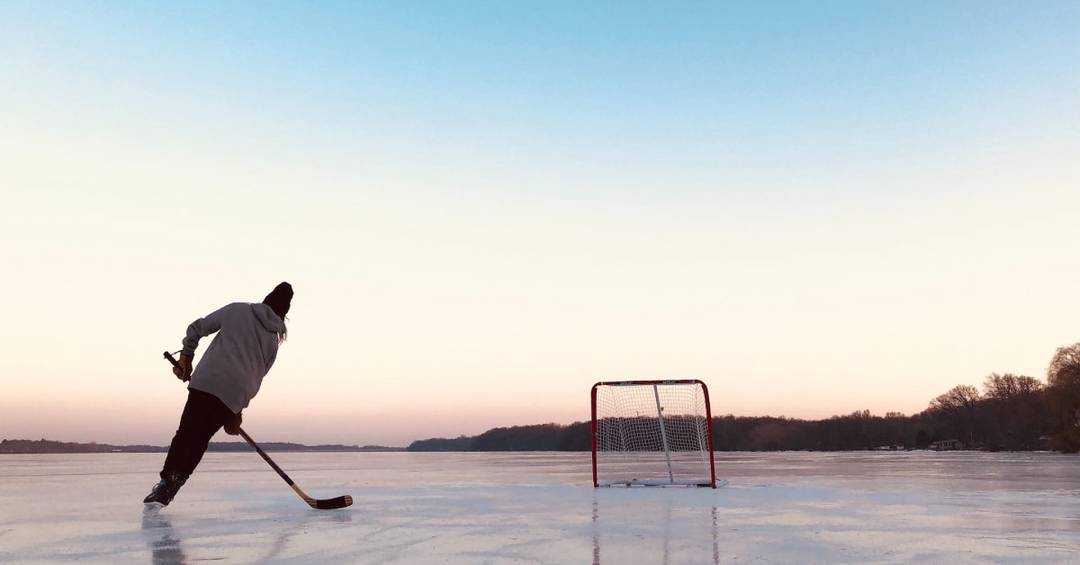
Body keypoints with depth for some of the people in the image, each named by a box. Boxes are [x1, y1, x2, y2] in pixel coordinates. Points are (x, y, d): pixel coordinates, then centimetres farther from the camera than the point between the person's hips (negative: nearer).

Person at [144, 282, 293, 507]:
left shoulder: (237, 310, 14)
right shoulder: (273, 342, 19)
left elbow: (197, 328, 15)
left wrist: (185, 358, 26)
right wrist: (238, 412, 22)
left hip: (207, 381, -2)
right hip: (237, 394, 2)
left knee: (187, 433, 2)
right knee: (200, 439, 11)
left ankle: (167, 481, -12)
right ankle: (175, 480, -2)